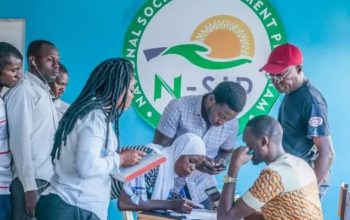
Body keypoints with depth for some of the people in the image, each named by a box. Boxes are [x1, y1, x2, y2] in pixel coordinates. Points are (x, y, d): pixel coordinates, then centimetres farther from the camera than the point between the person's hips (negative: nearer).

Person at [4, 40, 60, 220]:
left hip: (48, 180, 8)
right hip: (31, 182, -8)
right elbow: (20, 140, -13)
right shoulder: (23, 90, -7)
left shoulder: (44, 92, 18)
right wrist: (29, 187, -18)